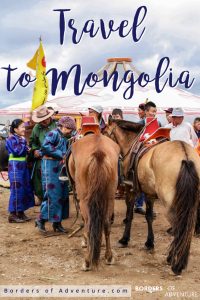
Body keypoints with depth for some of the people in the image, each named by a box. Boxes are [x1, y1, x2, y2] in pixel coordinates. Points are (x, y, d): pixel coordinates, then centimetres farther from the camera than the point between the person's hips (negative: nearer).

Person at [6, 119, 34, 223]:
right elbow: (17, 151, -21)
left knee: (26, 189, 11)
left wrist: (28, 150, -3)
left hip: (23, 165, 8)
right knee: (16, 189, -6)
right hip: (15, 166, -8)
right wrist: (23, 143, -11)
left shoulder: (22, 139, 14)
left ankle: (20, 212, 21)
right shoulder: (12, 139, -9)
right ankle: (12, 214, 2)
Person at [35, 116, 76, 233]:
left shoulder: (65, 138, 17)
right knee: (52, 195, -9)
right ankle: (41, 219, 3)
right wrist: (61, 155, -19)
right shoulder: (53, 134, -8)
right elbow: (45, 147, -22)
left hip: (61, 167, 9)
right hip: (51, 166, -9)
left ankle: (57, 222, 17)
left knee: (62, 195, 9)